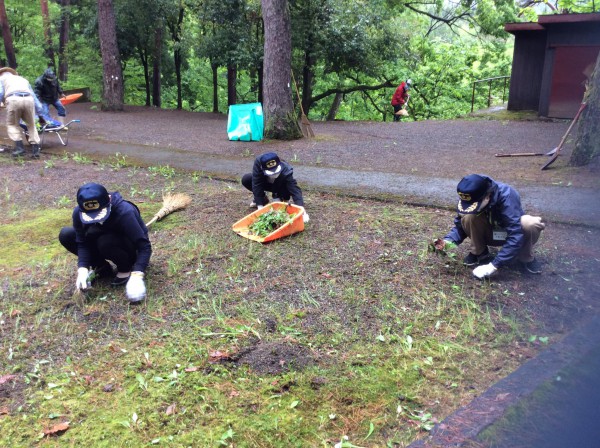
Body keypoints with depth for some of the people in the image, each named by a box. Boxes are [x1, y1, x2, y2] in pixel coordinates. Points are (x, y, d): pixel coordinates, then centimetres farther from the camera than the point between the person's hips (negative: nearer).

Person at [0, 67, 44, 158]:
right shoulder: (23, 79, 39)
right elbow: (33, 95, 32)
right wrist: (39, 111, 31)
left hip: (13, 99, -3)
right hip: (28, 99, 3)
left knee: (12, 124, 13)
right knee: (31, 125, 15)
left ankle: (19, 146, -3)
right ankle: (35, 149, 7)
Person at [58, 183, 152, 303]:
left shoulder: (124, 212, -35)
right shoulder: (79, 212, -20)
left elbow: (144, 246, -34)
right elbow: (82, 242, -12)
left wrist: (137, 274, -44)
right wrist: (82, 268, -28)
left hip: (131, 247, -5)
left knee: (105, 242, -37)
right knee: (65, 235, -13)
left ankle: (126, 268, -7)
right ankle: (102, 267, 1)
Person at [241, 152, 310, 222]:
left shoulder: (286, 171, -39)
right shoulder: (258, 163, -37)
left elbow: (295, 190, -43)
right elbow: (256, 185, -35)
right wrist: (260, 206, -38)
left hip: (280, 186, -2)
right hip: (265, 183, 2)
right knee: (245, 179, -24)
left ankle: (278, 197, 1)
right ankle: (263, 199, 1)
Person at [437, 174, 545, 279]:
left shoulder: (506, 196, -35)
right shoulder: (470, 198, -23)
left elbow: (516, 235, -40)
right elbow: (459, 224, -10)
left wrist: (494, 265, -43)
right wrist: (448, 240, -32)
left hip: (510, 233, -2)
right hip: (490, 234, 2)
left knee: (533, 223, -35)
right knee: (469, 217, -30)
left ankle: (526, 258, -7)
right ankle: (479, 253, -5)